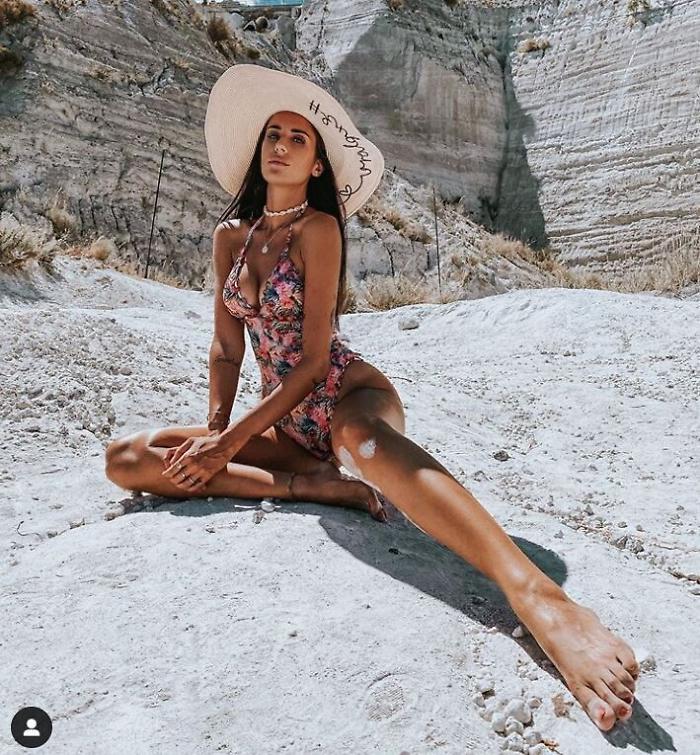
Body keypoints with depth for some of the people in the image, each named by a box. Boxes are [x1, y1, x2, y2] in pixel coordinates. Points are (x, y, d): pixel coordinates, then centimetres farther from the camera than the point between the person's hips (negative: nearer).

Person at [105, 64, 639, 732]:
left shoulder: (319, 228, -8)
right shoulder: (231, 235, 10)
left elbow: (313, 358, -14)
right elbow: (226, 348, 9)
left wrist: (231, 441, -15)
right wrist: (213, 432, -6)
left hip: (344, 393, -6)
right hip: (285, 419, 6)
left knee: (364, 439, -45)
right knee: (124, 459, -8)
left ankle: (541, 601, -63)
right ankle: (315, 484, -17)